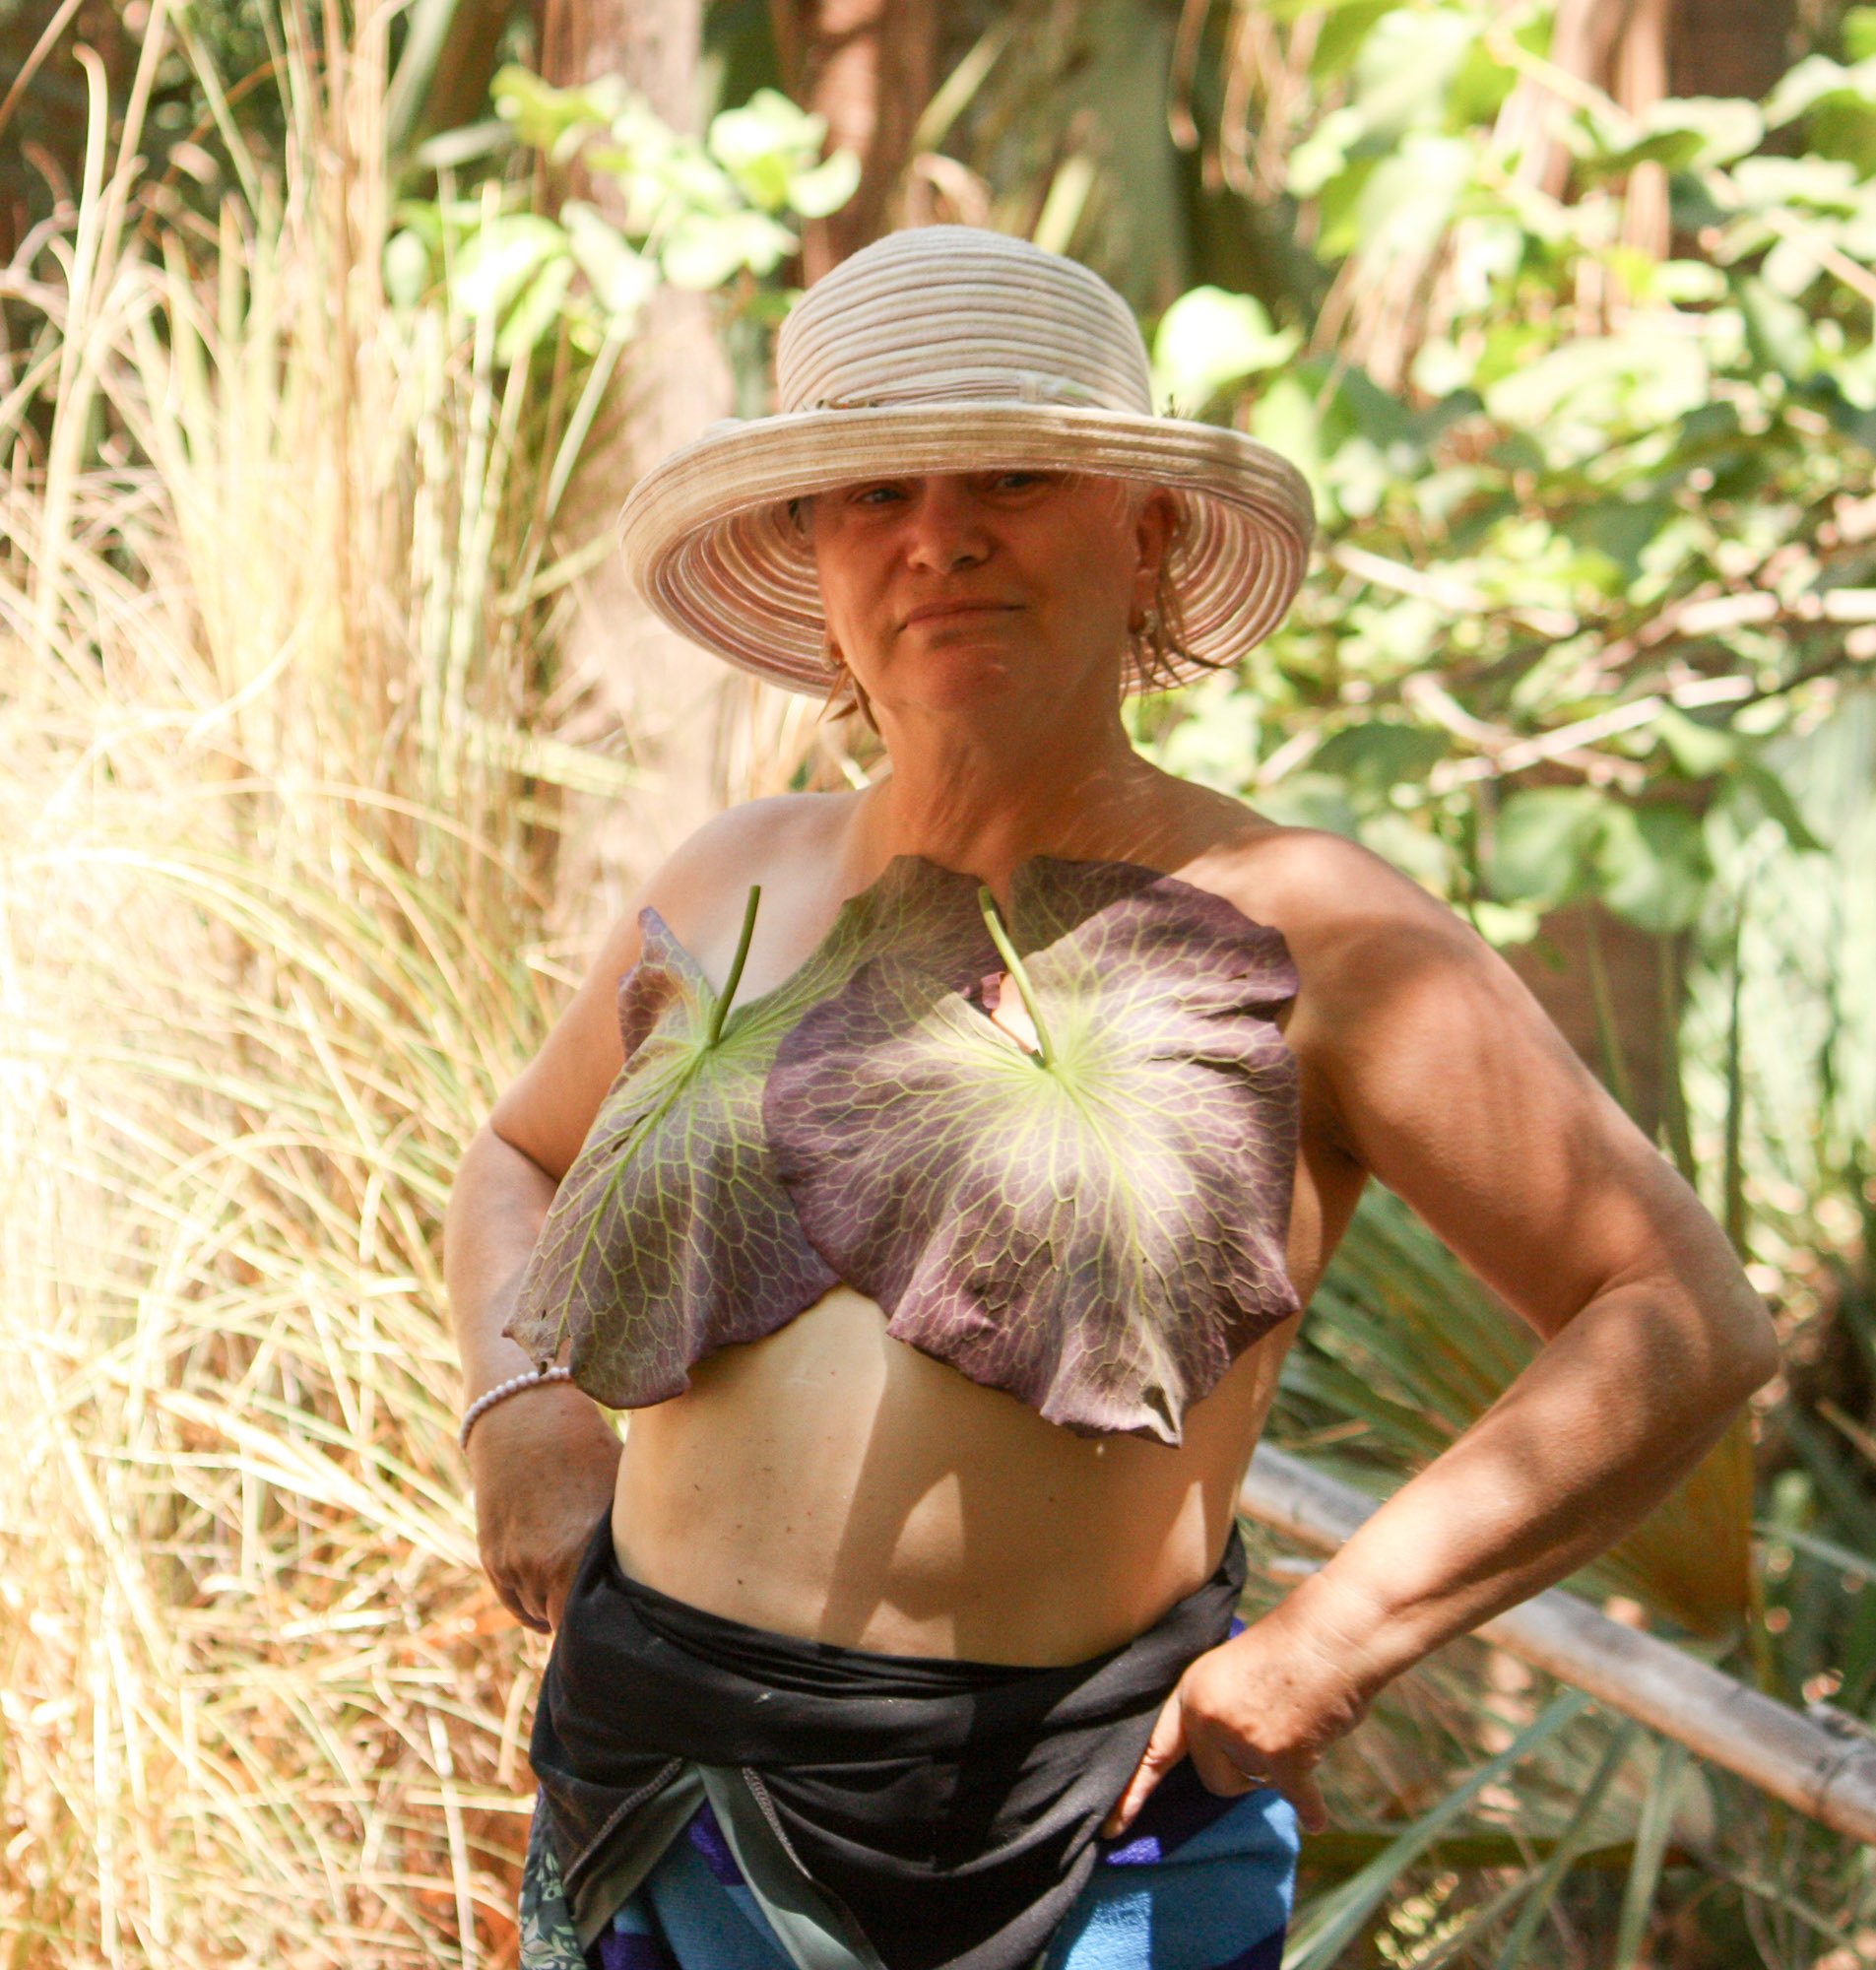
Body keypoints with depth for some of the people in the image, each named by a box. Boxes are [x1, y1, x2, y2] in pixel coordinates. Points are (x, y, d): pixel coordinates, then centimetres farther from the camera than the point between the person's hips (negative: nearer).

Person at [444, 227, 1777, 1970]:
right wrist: (519, 1401, 4)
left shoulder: (1300, 938, -7)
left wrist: (1335, 1638, -14)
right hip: (662, 1810, 4)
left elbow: (1683, 1323, -7)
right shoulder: (728, 891, 6)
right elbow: (515, 1161, 25)